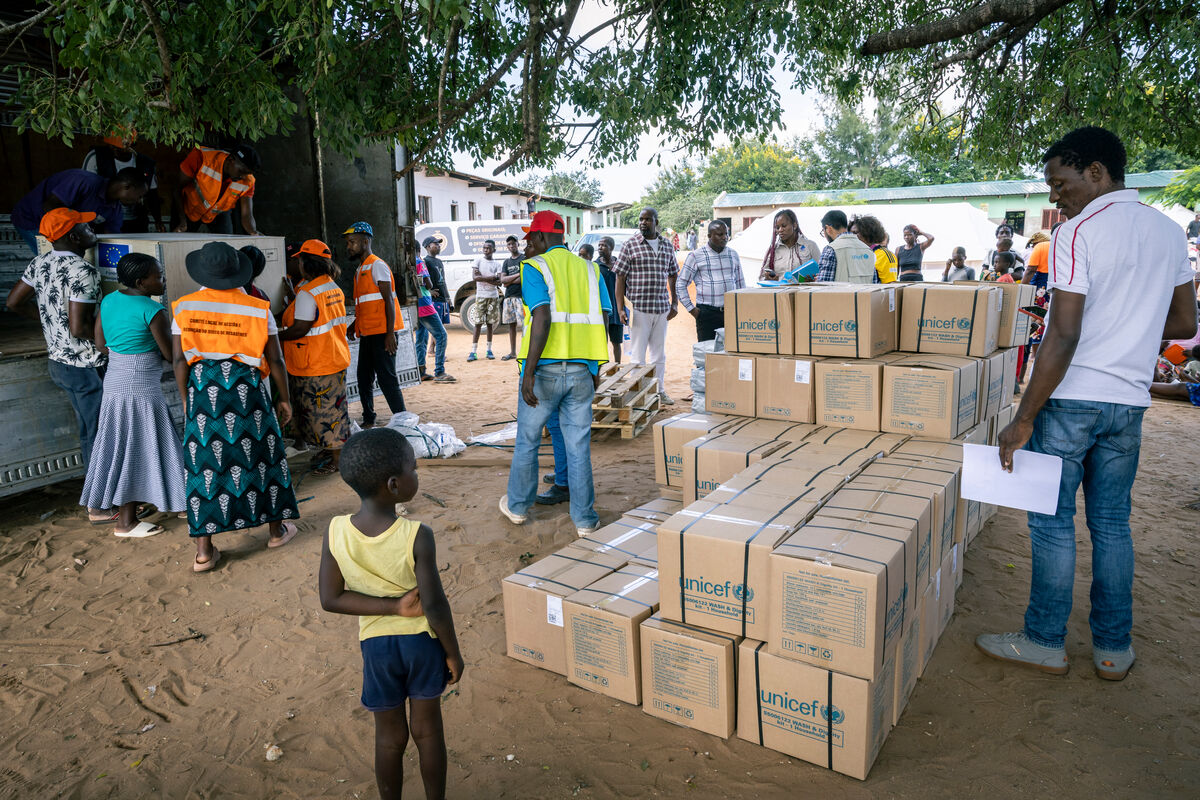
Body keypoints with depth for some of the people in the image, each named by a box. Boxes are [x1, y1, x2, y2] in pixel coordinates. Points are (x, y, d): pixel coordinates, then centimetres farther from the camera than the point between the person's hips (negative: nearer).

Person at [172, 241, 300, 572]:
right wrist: (284, 398, 10)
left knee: (204, 462, 5)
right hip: (247, 386, -1)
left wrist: (186, 399, 11)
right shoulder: (258, 308, -1)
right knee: (261, 453, 12)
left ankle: (204, 551, 9)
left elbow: (179, 359, 1)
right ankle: (277, 529, 26)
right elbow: (275, 360, -1)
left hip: (202, 387, 1)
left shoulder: (185, 307, 2)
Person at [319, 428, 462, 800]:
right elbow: (435, 605, -20)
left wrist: (392, 606, -15)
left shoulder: (335, 532, -17)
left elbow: (330, 599, -13)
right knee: (427, 729, 20)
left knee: (390, 736, 22)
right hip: (423, 640, -2)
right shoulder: (418, 536, -27)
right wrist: (453, 653, -5)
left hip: (376, 643, 2)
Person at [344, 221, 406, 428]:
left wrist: (390, 333, -20)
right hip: (367, 334, 9)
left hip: (381, 333, -9)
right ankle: (368, 420, 25)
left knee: (386, 378, -9)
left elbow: (388, 300, -15)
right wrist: (354, 325, 16)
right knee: (364, 379, 14)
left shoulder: (377, 266, -9)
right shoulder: (359, 269, 19)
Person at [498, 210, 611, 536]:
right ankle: (585, 519, 13)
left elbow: (542, 318, -18)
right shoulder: (589, 269, 10)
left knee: (527, 442, 14)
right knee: (578, 446, 9)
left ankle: (517, 506, 30)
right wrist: (596, 369, 14)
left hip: (545, 369, -4)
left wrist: (529, 372, -19)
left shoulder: (534, 268, -5)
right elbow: (600, 321, 6)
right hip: (581, 370, 4)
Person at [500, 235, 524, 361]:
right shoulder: (506, 262, 18)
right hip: (508, 296, 6)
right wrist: (517, 275, -7)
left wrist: (509, 282, -6)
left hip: (521, 296, -6)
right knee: (511, 324, 8)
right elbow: (502, 280, 5)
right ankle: (512, 352, 15)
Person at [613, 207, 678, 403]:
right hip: (638, 308, -4)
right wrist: (620, 309, -10)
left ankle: (660, 391, 24)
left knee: (659, 354, 13)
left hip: (662, 309, 4)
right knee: (638, 354, 1)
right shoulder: (630, 244, -2)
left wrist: (675, 303, 9)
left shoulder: (667, 246, 10)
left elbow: (673, 276, 18)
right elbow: (620, 278, -3)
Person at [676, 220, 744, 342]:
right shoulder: (696, 256, 1)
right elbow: (680, 284, 2)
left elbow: (740, 283, 21)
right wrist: (691, 309, -3)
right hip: (707, 312, -3)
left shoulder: (733, 254, 13)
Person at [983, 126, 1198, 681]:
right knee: (1112, 524, 14)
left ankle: (1045, 642, 16)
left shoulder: (1077, 234, -13)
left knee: (1052, 521, 4)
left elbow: (1063, 336, -20)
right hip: (1130, 399, 7)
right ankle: (1113, 649, 24)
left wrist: (1024, 418, -17)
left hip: (1071, 399, -7)